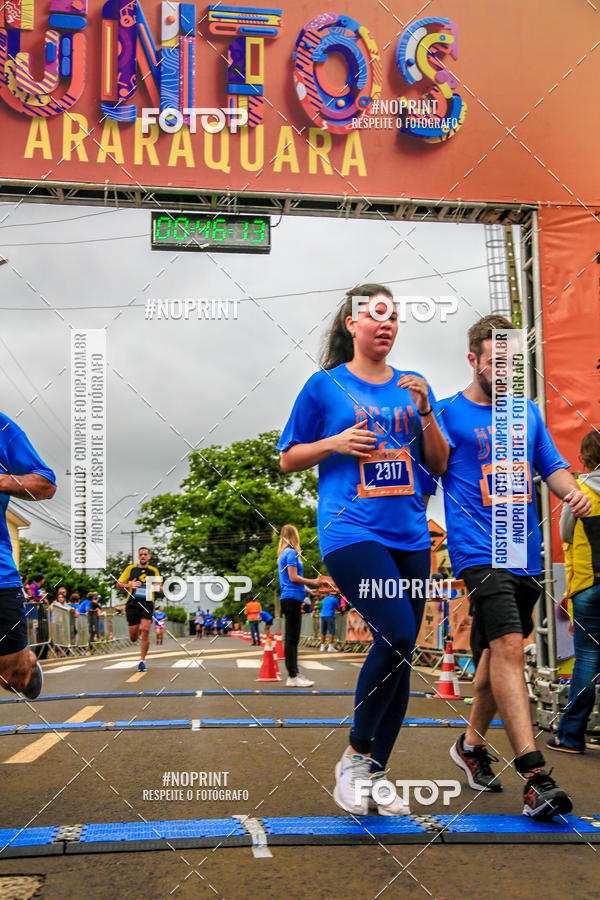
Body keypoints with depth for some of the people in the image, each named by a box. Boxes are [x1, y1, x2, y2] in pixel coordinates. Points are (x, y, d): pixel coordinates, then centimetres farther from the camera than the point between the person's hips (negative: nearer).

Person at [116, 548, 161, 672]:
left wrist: (156, 587, -4)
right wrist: (129, 585, -11)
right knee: (133, 638, 0)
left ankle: (142, 661, -7)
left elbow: (159, 587, 20)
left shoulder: (154, 571, 14)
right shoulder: (131, 568, 10)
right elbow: (118, 584, 9)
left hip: (147, 604, 0)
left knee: (145, 630, -19)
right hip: (132, 604, 0)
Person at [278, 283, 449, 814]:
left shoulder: (413, 387, 14)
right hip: (351, 531, -5)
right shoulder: (326, 386, 3)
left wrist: (425, 412, -2)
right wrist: (335, 442, -10)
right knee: (396, 635, -21)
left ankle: (375, 776, 18)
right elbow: (289, 459, 7)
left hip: (409, 535, 5)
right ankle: (353, 758, -1)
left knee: (400, 653, 5)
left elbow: (439, 465, 13)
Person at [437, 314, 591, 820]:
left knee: (499, 650, 13)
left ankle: (472, 743, 33)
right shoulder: (446, 414, -1)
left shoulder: (527, 413, 16)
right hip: (478, 550, -6)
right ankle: (535, 777, -19)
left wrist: (572, 491, -2)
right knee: (508, 645, -18)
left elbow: (551, 466, 19)